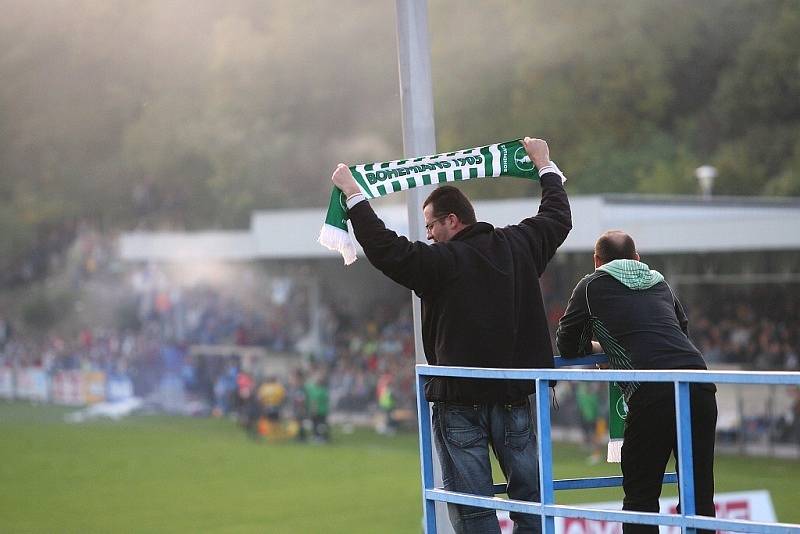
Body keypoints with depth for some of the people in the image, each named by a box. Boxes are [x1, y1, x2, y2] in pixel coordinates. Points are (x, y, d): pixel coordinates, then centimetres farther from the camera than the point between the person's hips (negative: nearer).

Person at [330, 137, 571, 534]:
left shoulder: (440, 262, -12)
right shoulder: (517, 245, 5)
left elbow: (384, 248, -13)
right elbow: (557, 216, 22)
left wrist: (352, 194, -4)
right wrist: (545, 166, 38)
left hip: (459, 401, -5)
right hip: (513, 396, 5)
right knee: (529, 495, 11)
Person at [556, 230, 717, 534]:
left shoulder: (592, 285, 15)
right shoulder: (660, 283, 28)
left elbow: (567, 347, 21)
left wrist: (600, 346, 40)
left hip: (652, 394, -4)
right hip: (700, 390, 4)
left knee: (641, 496, 4)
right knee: (699, 494, 8)